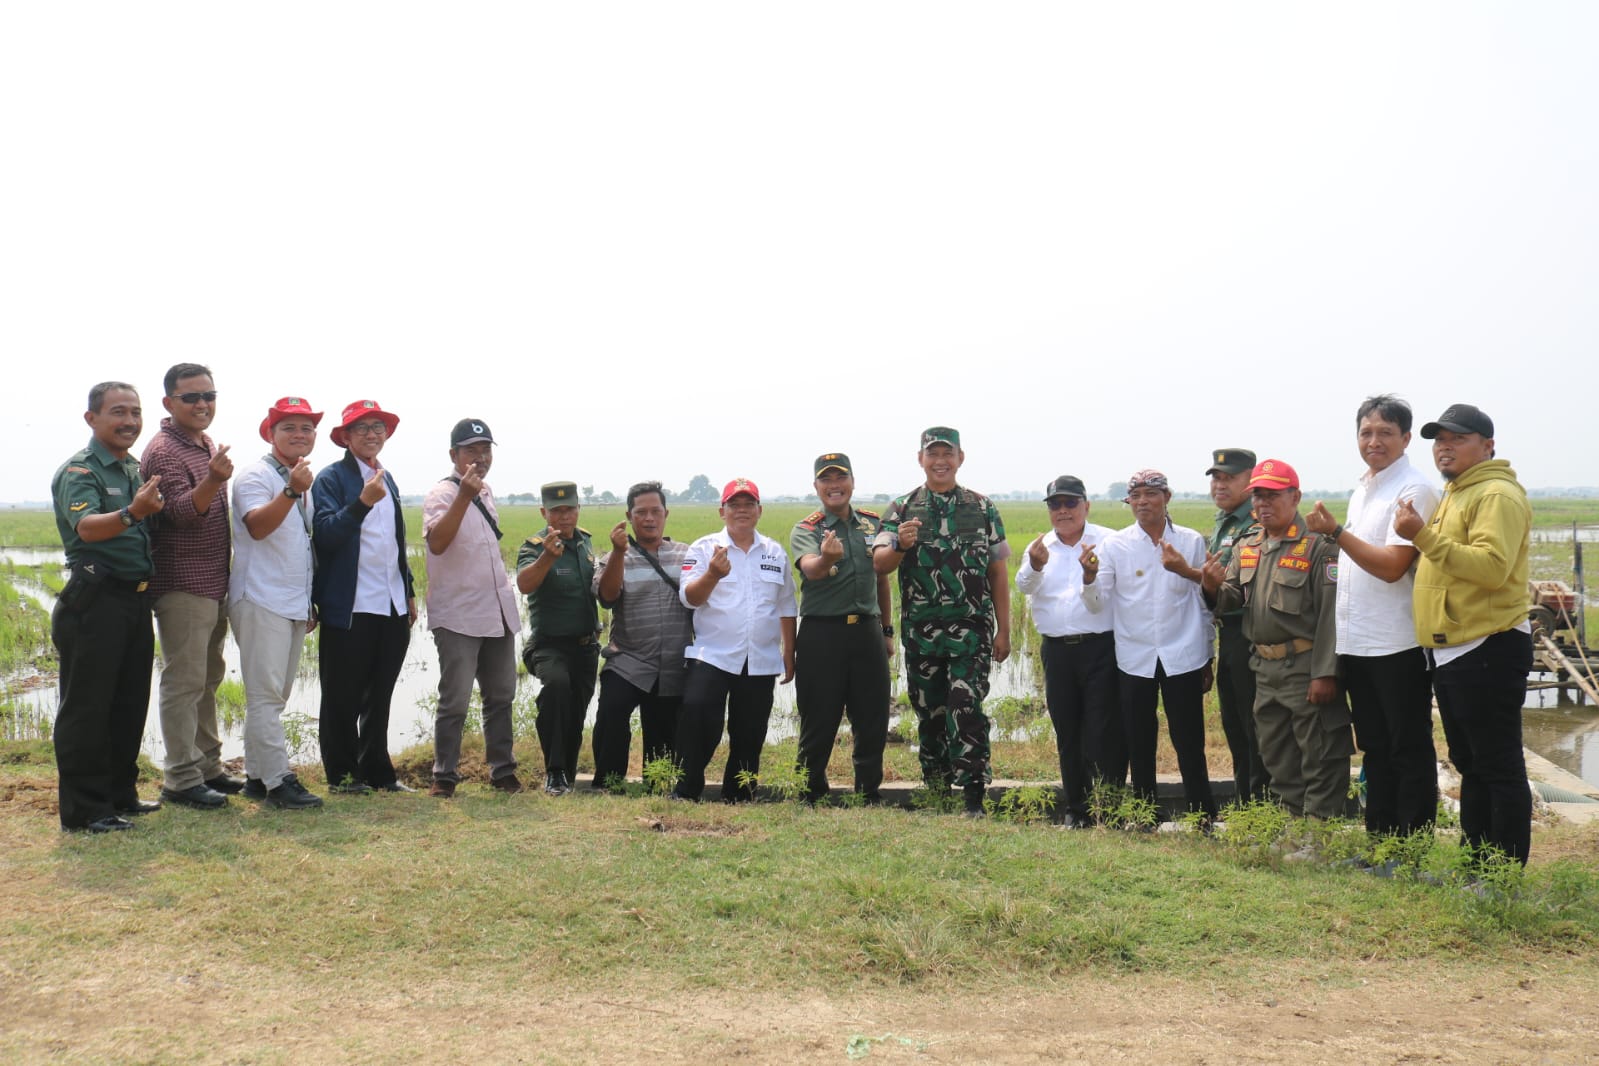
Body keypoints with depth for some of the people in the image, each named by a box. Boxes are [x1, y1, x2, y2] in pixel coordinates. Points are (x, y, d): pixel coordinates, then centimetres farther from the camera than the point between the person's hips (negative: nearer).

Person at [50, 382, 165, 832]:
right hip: (96, 603, -8)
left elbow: (157, 526, 23)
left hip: (136, 599, 8)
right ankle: (84, 810, 4)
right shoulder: (79, 471, -10)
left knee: (130, 705, 14)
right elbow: (87, 527, -28)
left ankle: (120, 792, 26)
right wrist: (132, 513, -46)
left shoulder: (138, 471, 14)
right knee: (87, 708, -2)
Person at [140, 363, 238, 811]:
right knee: (184, 682, -5)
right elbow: (179, 513, -25)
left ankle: (207, 766, 24)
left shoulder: (209, 446, 14)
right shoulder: (163, 450, -13)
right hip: (182, 585, -9)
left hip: (215, 585, 9)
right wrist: (212, 480, -40)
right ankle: (181, 779, 1)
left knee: (208, 679, 15)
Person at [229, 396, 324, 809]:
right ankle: (278, 781, -8)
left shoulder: (304, 481, 18)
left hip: (294, 604, 9)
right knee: (265, 695, -9)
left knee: (273, 696, 12)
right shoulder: (256, 475, -7)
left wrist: (311, 603, 22)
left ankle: (256, 777, 19)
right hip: (261, 601, -8)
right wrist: (291, 492, -37)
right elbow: (257, 526, -24)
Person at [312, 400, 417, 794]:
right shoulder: (331, 478, -4)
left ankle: (377, 770, 22)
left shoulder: (388, 480, 16)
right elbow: (325, 534, -17)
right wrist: (363, 502, -28)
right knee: (343, 697, 4)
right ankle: (342, 774, 15)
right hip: (349, 608, -6)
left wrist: (409, 593, 20)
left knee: (380, 694, 13)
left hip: (392, 606, 7)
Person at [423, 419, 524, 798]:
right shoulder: (441, 494, -10)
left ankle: (502, 770, 23)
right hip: (458, 617, -7)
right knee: (455, 701, -5)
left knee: (501, 695, 13)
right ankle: (444, 776, 7)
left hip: (499, 613, 7)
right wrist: (464, 496, -34)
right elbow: (437, 543, -28)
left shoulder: (486, 492, 13)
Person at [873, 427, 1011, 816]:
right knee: (929, 714, 10)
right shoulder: (901, 509, 5)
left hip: (971, 630, -1)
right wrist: (900, 545, -27)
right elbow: (879, 564, -5)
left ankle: (974, 799, -7)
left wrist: (1003, 631, 3)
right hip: (920, 633, 2)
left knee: (965, 709, -12)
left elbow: (998, 573, 7)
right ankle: (936, 792, 26)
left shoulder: (983, 509, 6)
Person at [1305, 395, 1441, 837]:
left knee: (1409, 752, 1)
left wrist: (1335, 531, -21)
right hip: (1357, 645, 9)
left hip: (1398, 646, -8)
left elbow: (1391, 567, -19)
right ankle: (1377, 840, 25)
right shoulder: (1361, 491, 15)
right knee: (1374, 749, 16)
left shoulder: (1414, 490, -12)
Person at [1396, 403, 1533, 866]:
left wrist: (1425, 536, -28)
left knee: (1499, 767, -4)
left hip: (1488, 650, -10)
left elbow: (1492, 566, -26)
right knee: (1469, 764, 17)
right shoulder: (1453, 496, 19)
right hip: (1451, 650, 10)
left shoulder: (1497, 495, -12)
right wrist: (1417, 536, 13)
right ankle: (1474, 864, 27)